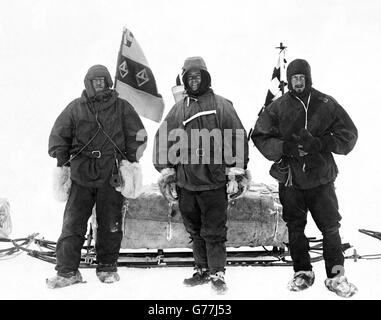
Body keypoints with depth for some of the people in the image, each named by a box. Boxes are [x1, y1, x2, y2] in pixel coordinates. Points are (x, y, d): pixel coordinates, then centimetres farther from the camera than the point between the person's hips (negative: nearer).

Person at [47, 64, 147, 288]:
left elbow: (138, 136, 9)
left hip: (112, 177, 0)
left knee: (110, 225, 5)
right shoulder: (75, 108, 10)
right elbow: (58, 136, 12)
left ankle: (108, 268, 18)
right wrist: (63, 164, 3)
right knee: (72, 225, -3)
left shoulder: (122, 108, 9)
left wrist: (129, 161, -1)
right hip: (80, 176, 0)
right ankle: (67, 271, 2)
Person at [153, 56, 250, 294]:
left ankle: (218, 274, 10)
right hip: (186, 183, 5)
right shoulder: (178, 110, 11)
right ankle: (203, 270, 27)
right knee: (195, 231, 13)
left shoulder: (221, 105, -1)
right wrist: (166, 172, 12)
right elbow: (163, 140, 16)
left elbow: (238, 138, -4)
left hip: (214, 183, -4)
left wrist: (237, 172, -7)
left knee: (214, 232, -1)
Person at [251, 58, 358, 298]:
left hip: (321, 178, -1)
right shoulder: (277, 108, -1)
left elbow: (349, 134, -1)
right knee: (295, 228, 11)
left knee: (330, 227, 3)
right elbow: (260, 136, -2)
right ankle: (303, 272, 26)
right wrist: (285, 147, -18)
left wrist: (319, 144, -16)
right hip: (290, 179, 1)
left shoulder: (327, 104, -2)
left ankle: (337, 275, 16)